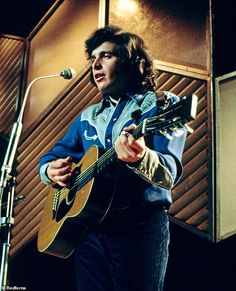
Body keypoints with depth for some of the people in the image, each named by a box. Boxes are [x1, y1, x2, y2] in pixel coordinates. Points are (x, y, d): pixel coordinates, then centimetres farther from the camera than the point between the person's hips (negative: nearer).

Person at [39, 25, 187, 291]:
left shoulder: (162, 105, 0)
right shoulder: (88, 117, 19)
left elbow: (169, 174, -14)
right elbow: (49, 158, 24)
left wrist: (140, 158, -36)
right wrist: (51, 171, -1)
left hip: (140, 226, -5)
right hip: (87, 227, 5)